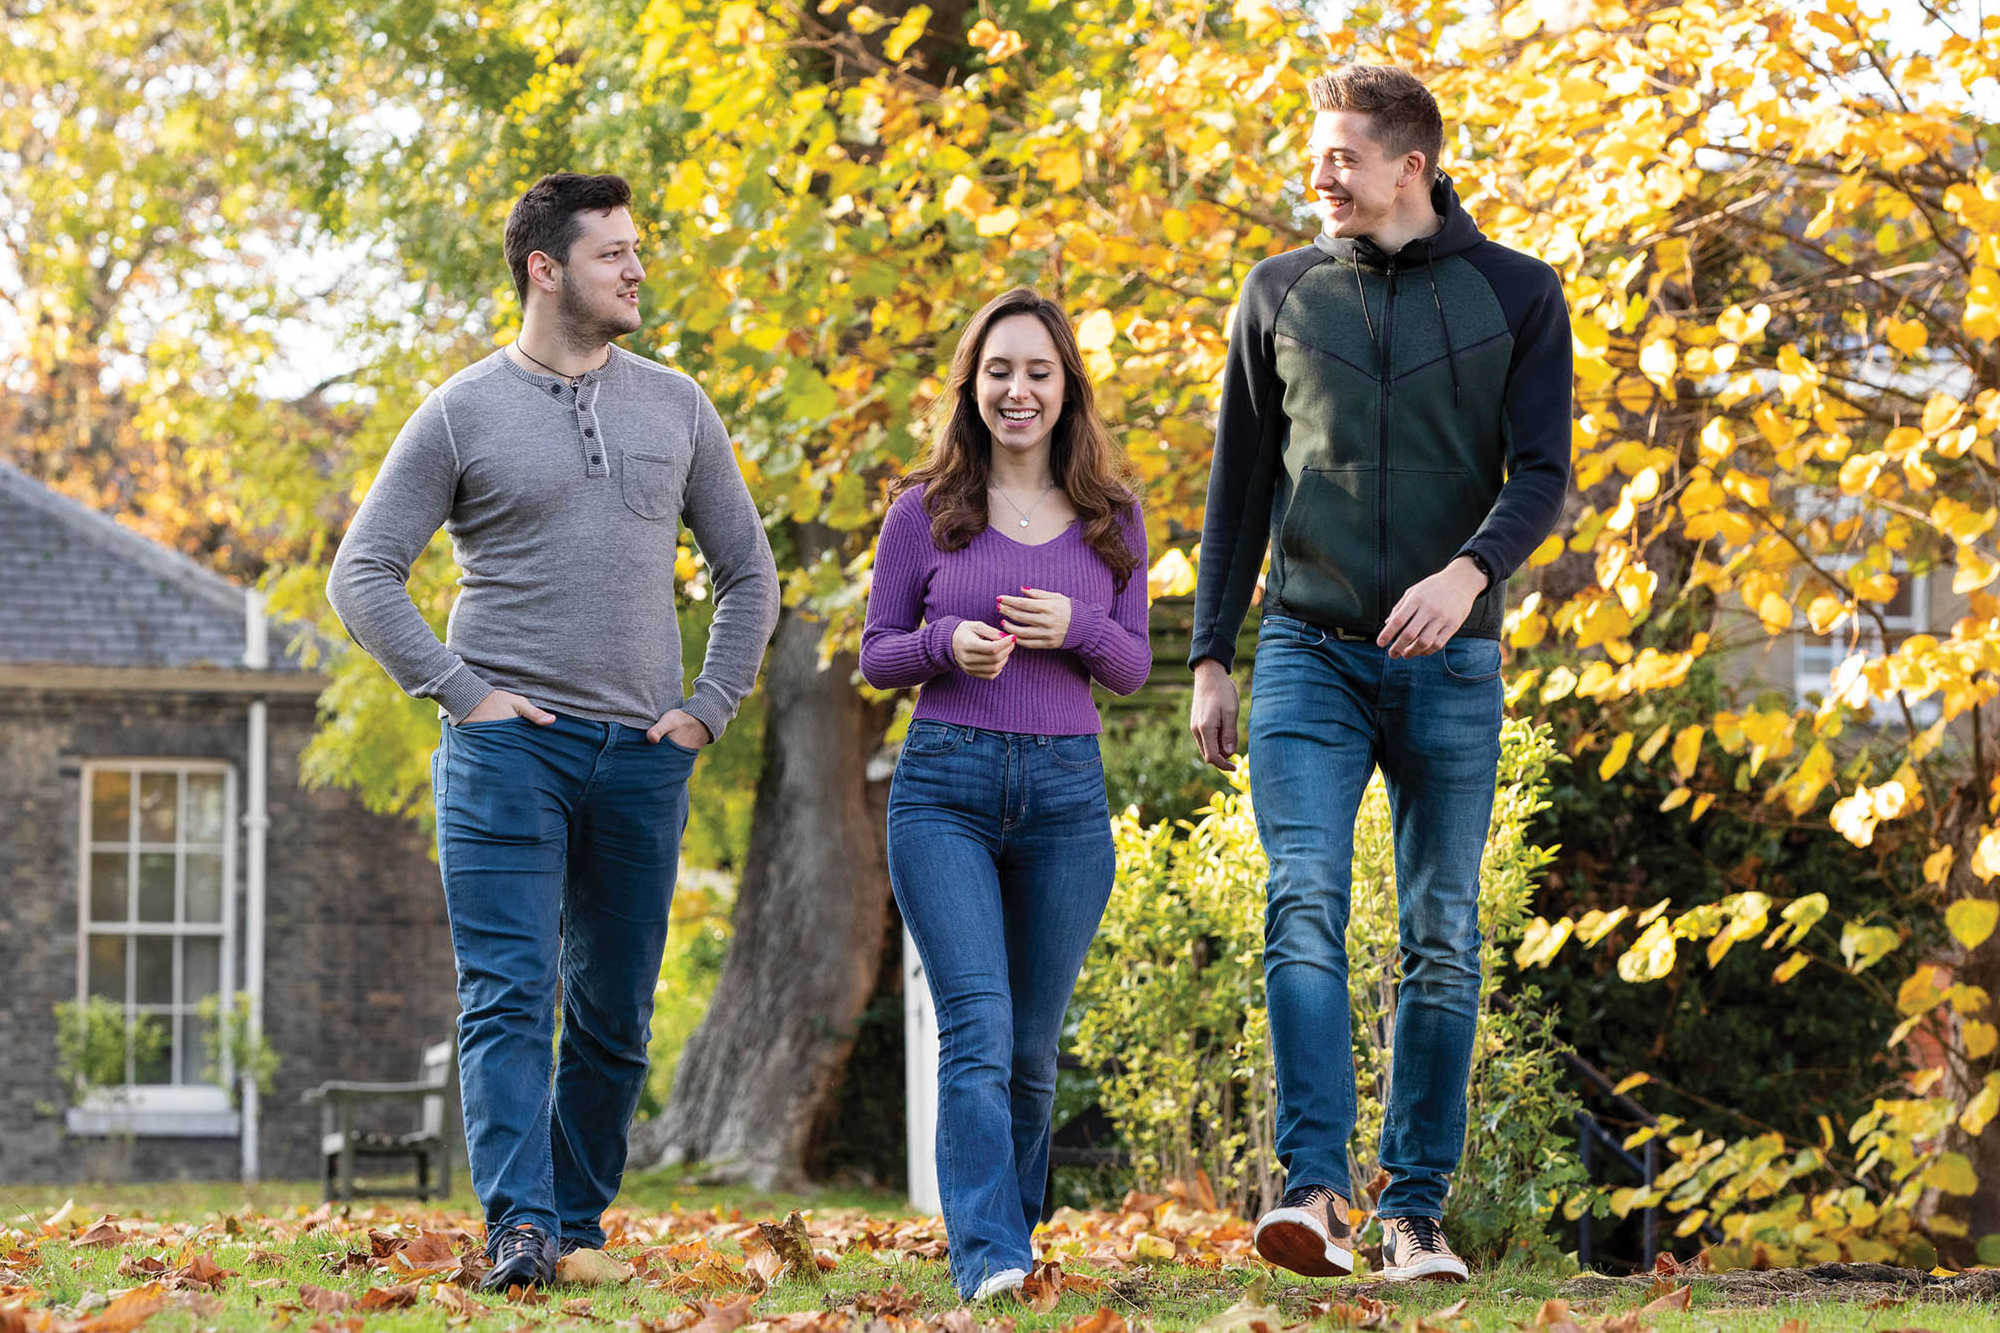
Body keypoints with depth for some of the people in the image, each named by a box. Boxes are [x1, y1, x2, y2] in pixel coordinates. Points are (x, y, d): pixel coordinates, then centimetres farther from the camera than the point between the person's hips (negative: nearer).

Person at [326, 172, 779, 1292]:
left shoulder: (675, 407, 12)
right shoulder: (463, 414, 2)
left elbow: (750, 573, 19)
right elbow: (363, 575, 2)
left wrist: (710, 707, 7)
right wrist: (461, 692, -7)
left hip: (642, 756, 4)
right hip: (507, 743, -4)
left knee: (616, 1017, 7)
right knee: (509, 998, -13)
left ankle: (580, 1221, 18)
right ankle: (518, 1229, -19)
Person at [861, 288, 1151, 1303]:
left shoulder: (1112, 515, 8)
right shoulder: (926, 510, 3)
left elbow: (1134, 667, 11)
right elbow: (876, 654, 7)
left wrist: (1078, 629, -11)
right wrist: (947, 646, -15)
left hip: (1066, 791, 3)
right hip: (945, 788, -2)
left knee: (1032, 1049, 10)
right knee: (976, 1034, -15)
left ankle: (1017, 1233, 26)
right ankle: (986, 1257, -21)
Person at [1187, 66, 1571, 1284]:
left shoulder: (1516, 295, 3)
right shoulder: (1282, 294, 9)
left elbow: (1543, 474, -3)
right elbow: (1239, 485, 13)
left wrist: (1470, 570, -23)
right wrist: (1211, 656, 9)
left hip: (1451, 666, 0)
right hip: (1308, 653, 0)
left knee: (1443, 941, 3)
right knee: (1305, 906, -17)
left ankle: (1418, 1211, 10)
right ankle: (1316, 1191, -23)